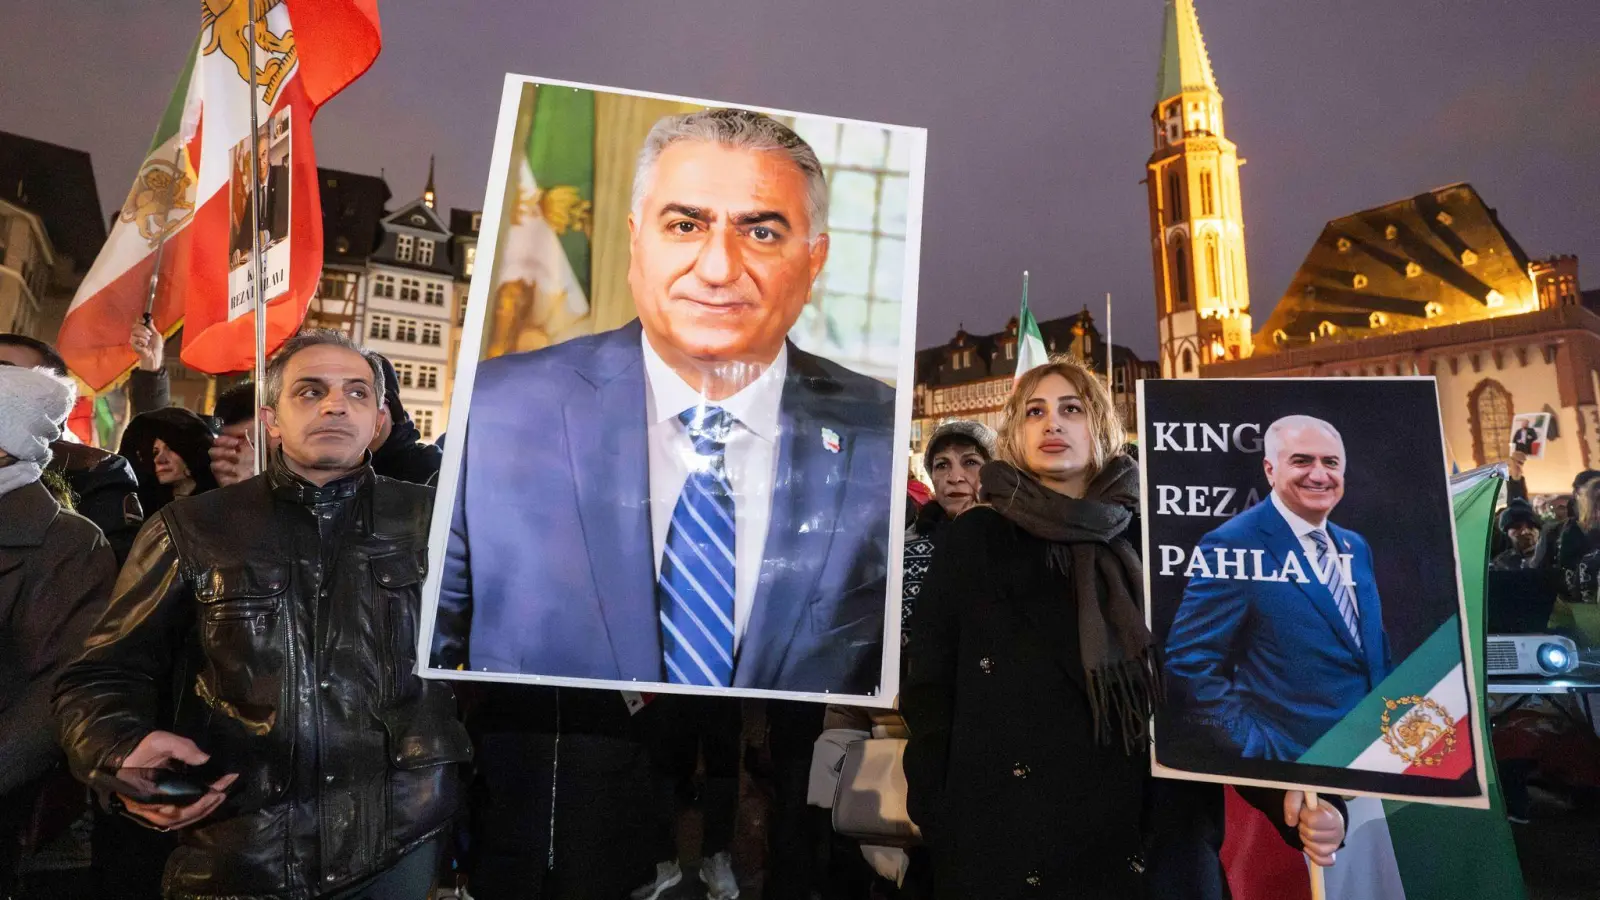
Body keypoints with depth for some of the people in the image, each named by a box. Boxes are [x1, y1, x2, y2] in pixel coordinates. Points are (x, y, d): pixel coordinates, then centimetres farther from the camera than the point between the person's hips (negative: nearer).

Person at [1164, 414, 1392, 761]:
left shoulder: (1356, 547, 8)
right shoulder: (1232, 546, -17)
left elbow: (1376, 647, 18)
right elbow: (1189, 665, -21)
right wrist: (1258, 750, -21)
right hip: (1292, 757, -7)